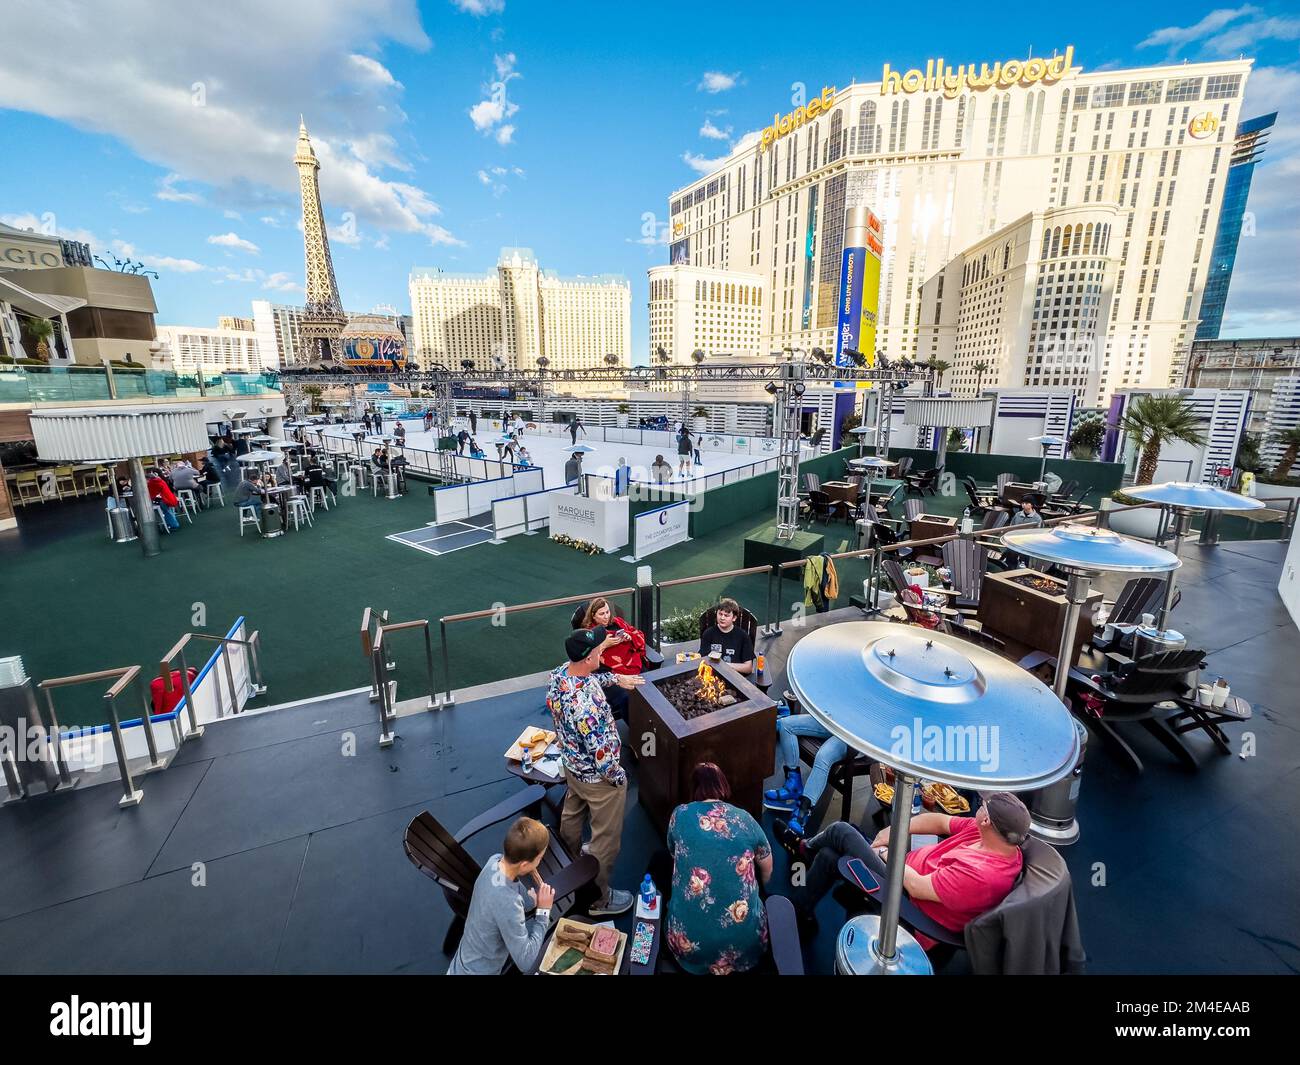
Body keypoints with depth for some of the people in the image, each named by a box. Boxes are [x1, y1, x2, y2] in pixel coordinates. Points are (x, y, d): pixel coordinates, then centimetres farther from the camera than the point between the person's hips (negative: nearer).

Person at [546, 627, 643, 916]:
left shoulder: (559, 673, -15)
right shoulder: (585, 704, -41)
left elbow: (591, 677, 11)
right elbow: (601, 753, -31)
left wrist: (616, 678, 10)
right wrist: (618, 776, -13)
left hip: (571, 764, 9)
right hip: (597, 777, -9)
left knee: (572, 814, 33)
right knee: (606, 839, 14)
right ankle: (599, 898, 34)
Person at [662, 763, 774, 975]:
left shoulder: (680, 814, 0)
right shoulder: (745, 819, 2)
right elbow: (767, 868, 18)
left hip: (689, 942, 0)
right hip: (747, 942, 0)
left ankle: (700, 959, 13)